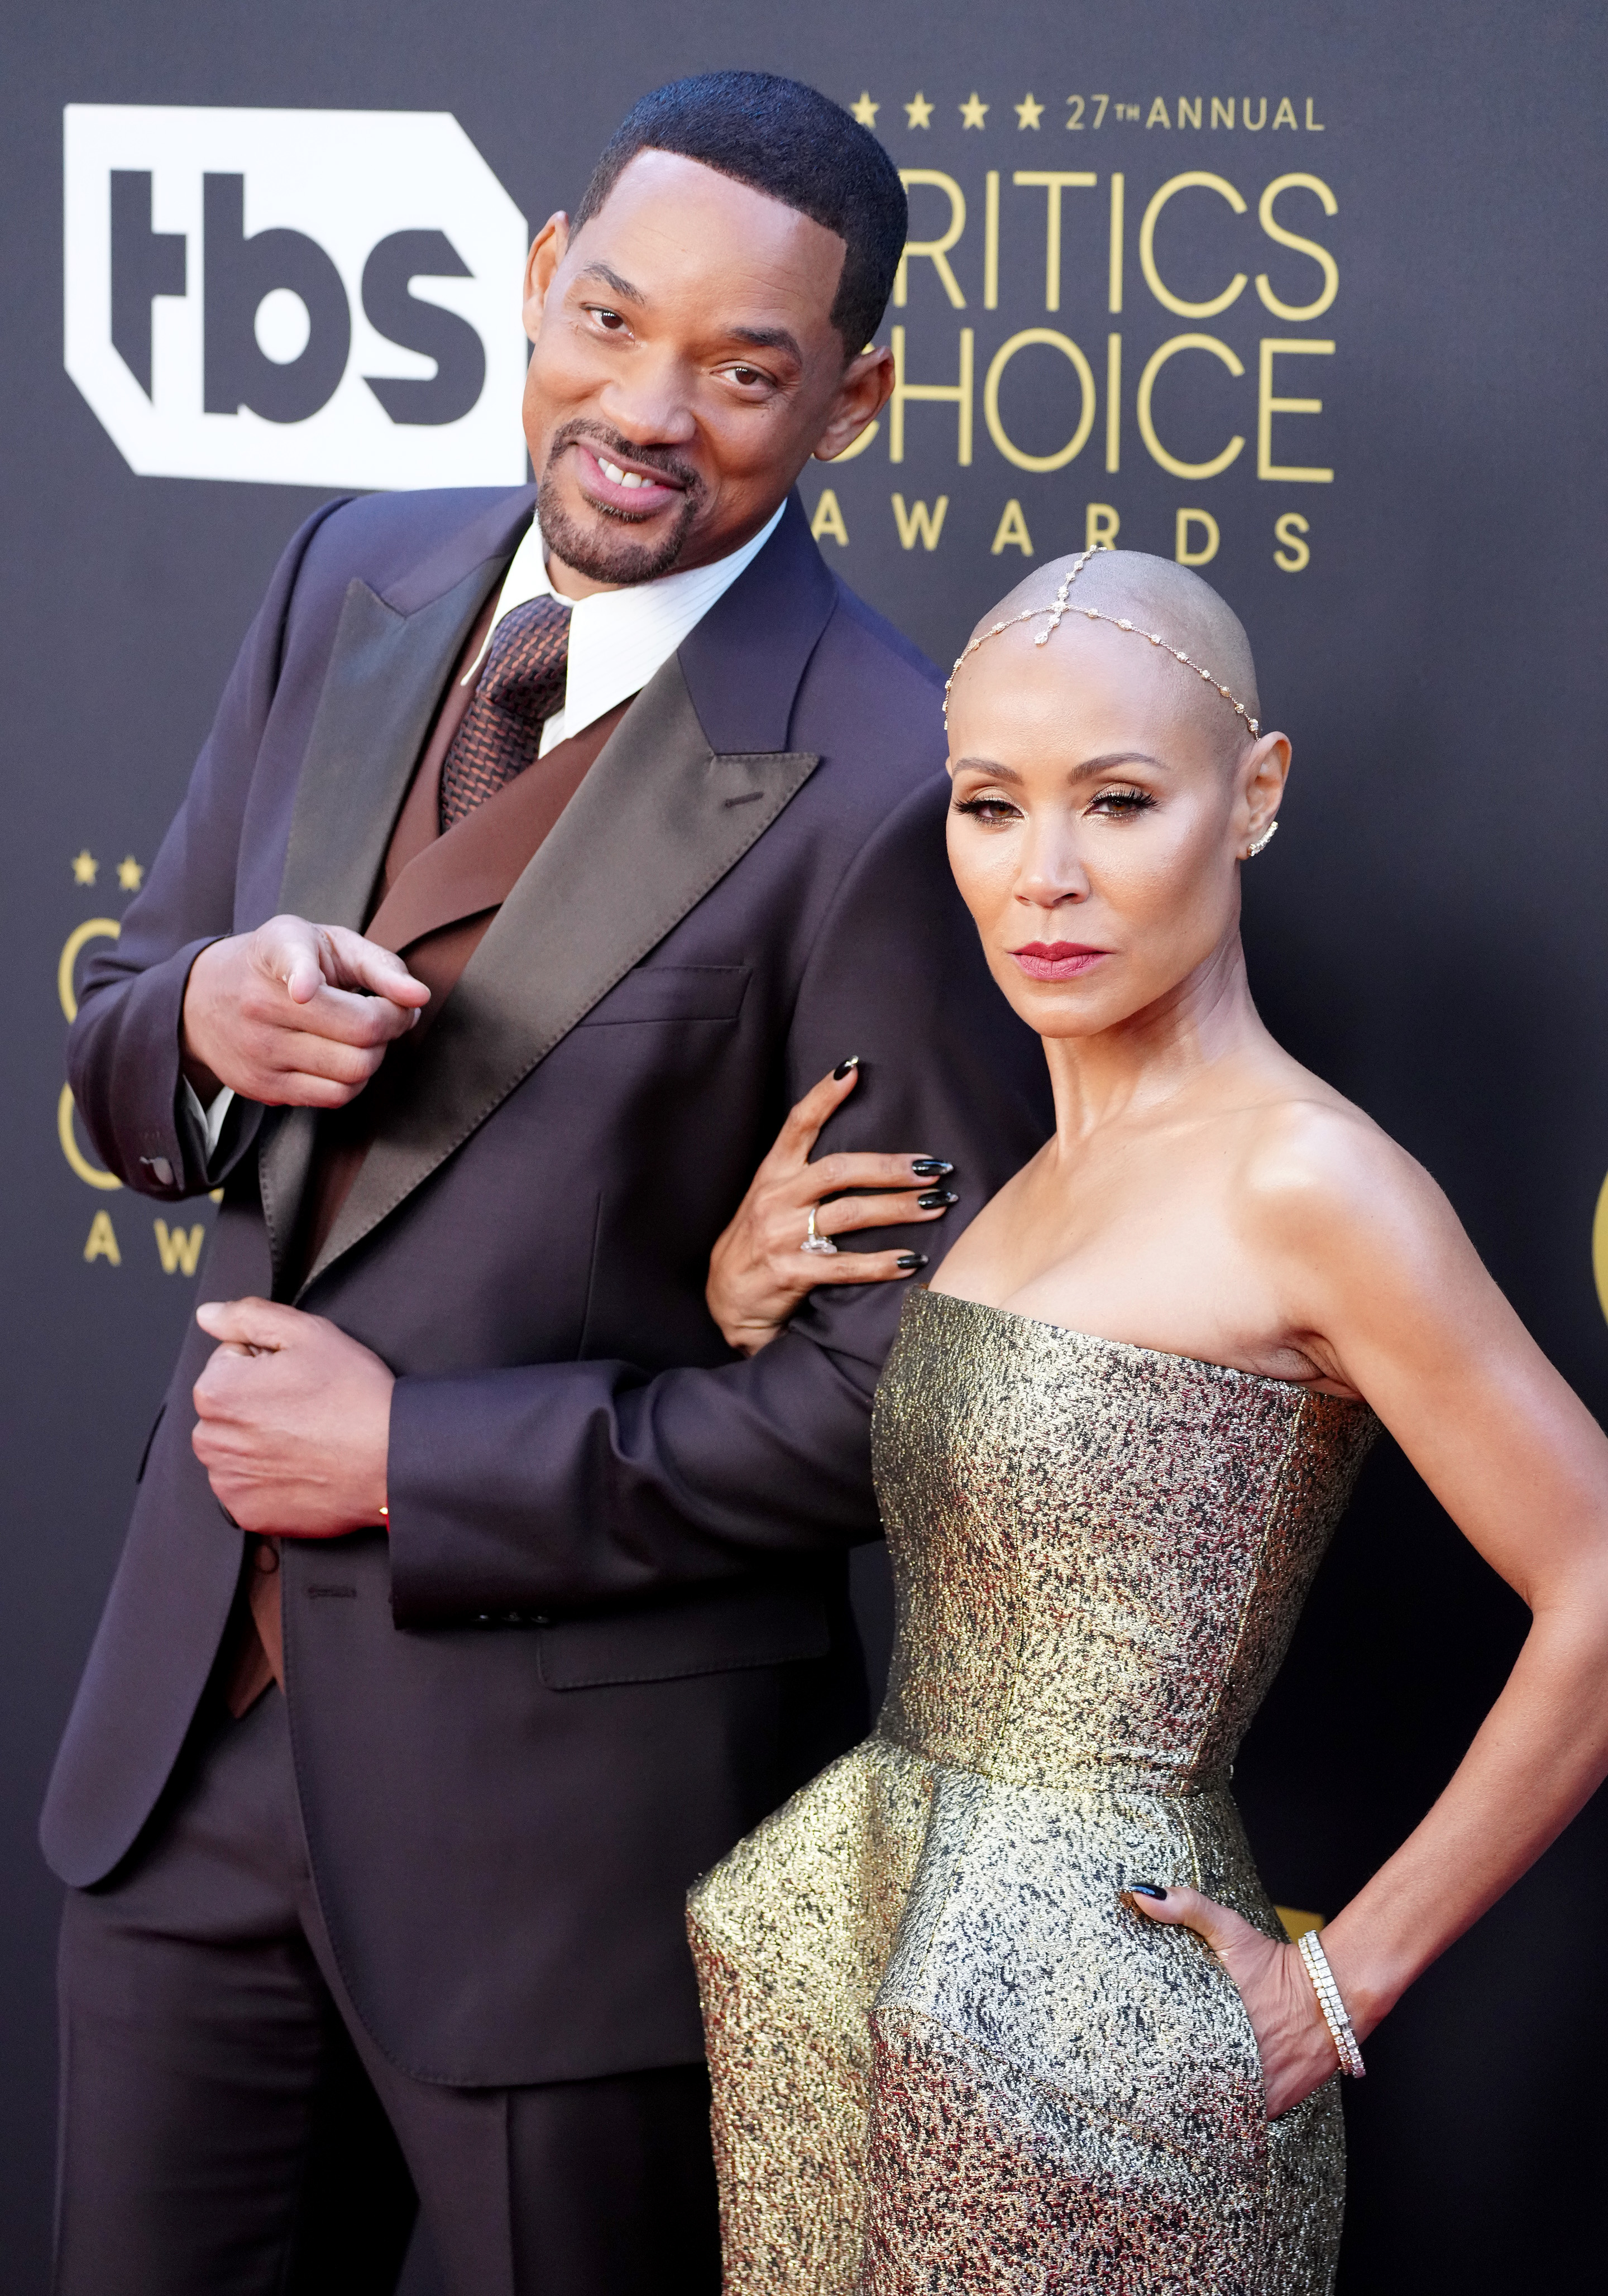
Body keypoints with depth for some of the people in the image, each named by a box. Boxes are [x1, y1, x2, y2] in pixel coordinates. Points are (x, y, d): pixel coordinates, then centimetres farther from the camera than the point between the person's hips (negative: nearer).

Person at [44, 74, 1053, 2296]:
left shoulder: (888, 791, -19)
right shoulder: (362, 578, 3)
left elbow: (928, 1387, -18)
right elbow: (118, 1073, 11)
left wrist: (416, 1462, -16)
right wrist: (207, 1021, -13)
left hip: (581, 1801, -6)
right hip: (204, 1710, 6)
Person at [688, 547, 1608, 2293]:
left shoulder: (1303, 1183, -15)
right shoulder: (1023, 1173, 9)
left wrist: (1345, 1983, -12)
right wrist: (742, 1304, 2)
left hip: (1090, 2025, -8)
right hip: (877, 1969, 8)